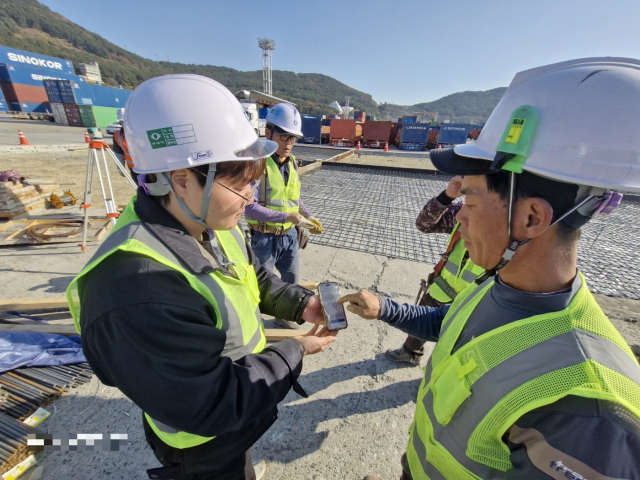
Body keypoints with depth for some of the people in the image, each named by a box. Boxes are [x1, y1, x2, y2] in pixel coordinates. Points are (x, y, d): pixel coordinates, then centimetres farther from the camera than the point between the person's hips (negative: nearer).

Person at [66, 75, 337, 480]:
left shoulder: (210, 224, -14)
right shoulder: (137, 293, -42)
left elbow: (256, 278, 1)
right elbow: (212, 405, -33)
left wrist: (299, 304, -12)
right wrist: (294, 352, -23)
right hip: (205, 445, -7)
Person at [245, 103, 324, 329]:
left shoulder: (292, 162, 5)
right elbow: (249, 207, -26)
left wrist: (309, 217, -1)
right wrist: (286, 216, -27)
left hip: (289, 235, 7)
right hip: (264, 238, -7)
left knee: (292, 279, 22)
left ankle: (283, 315, 47)